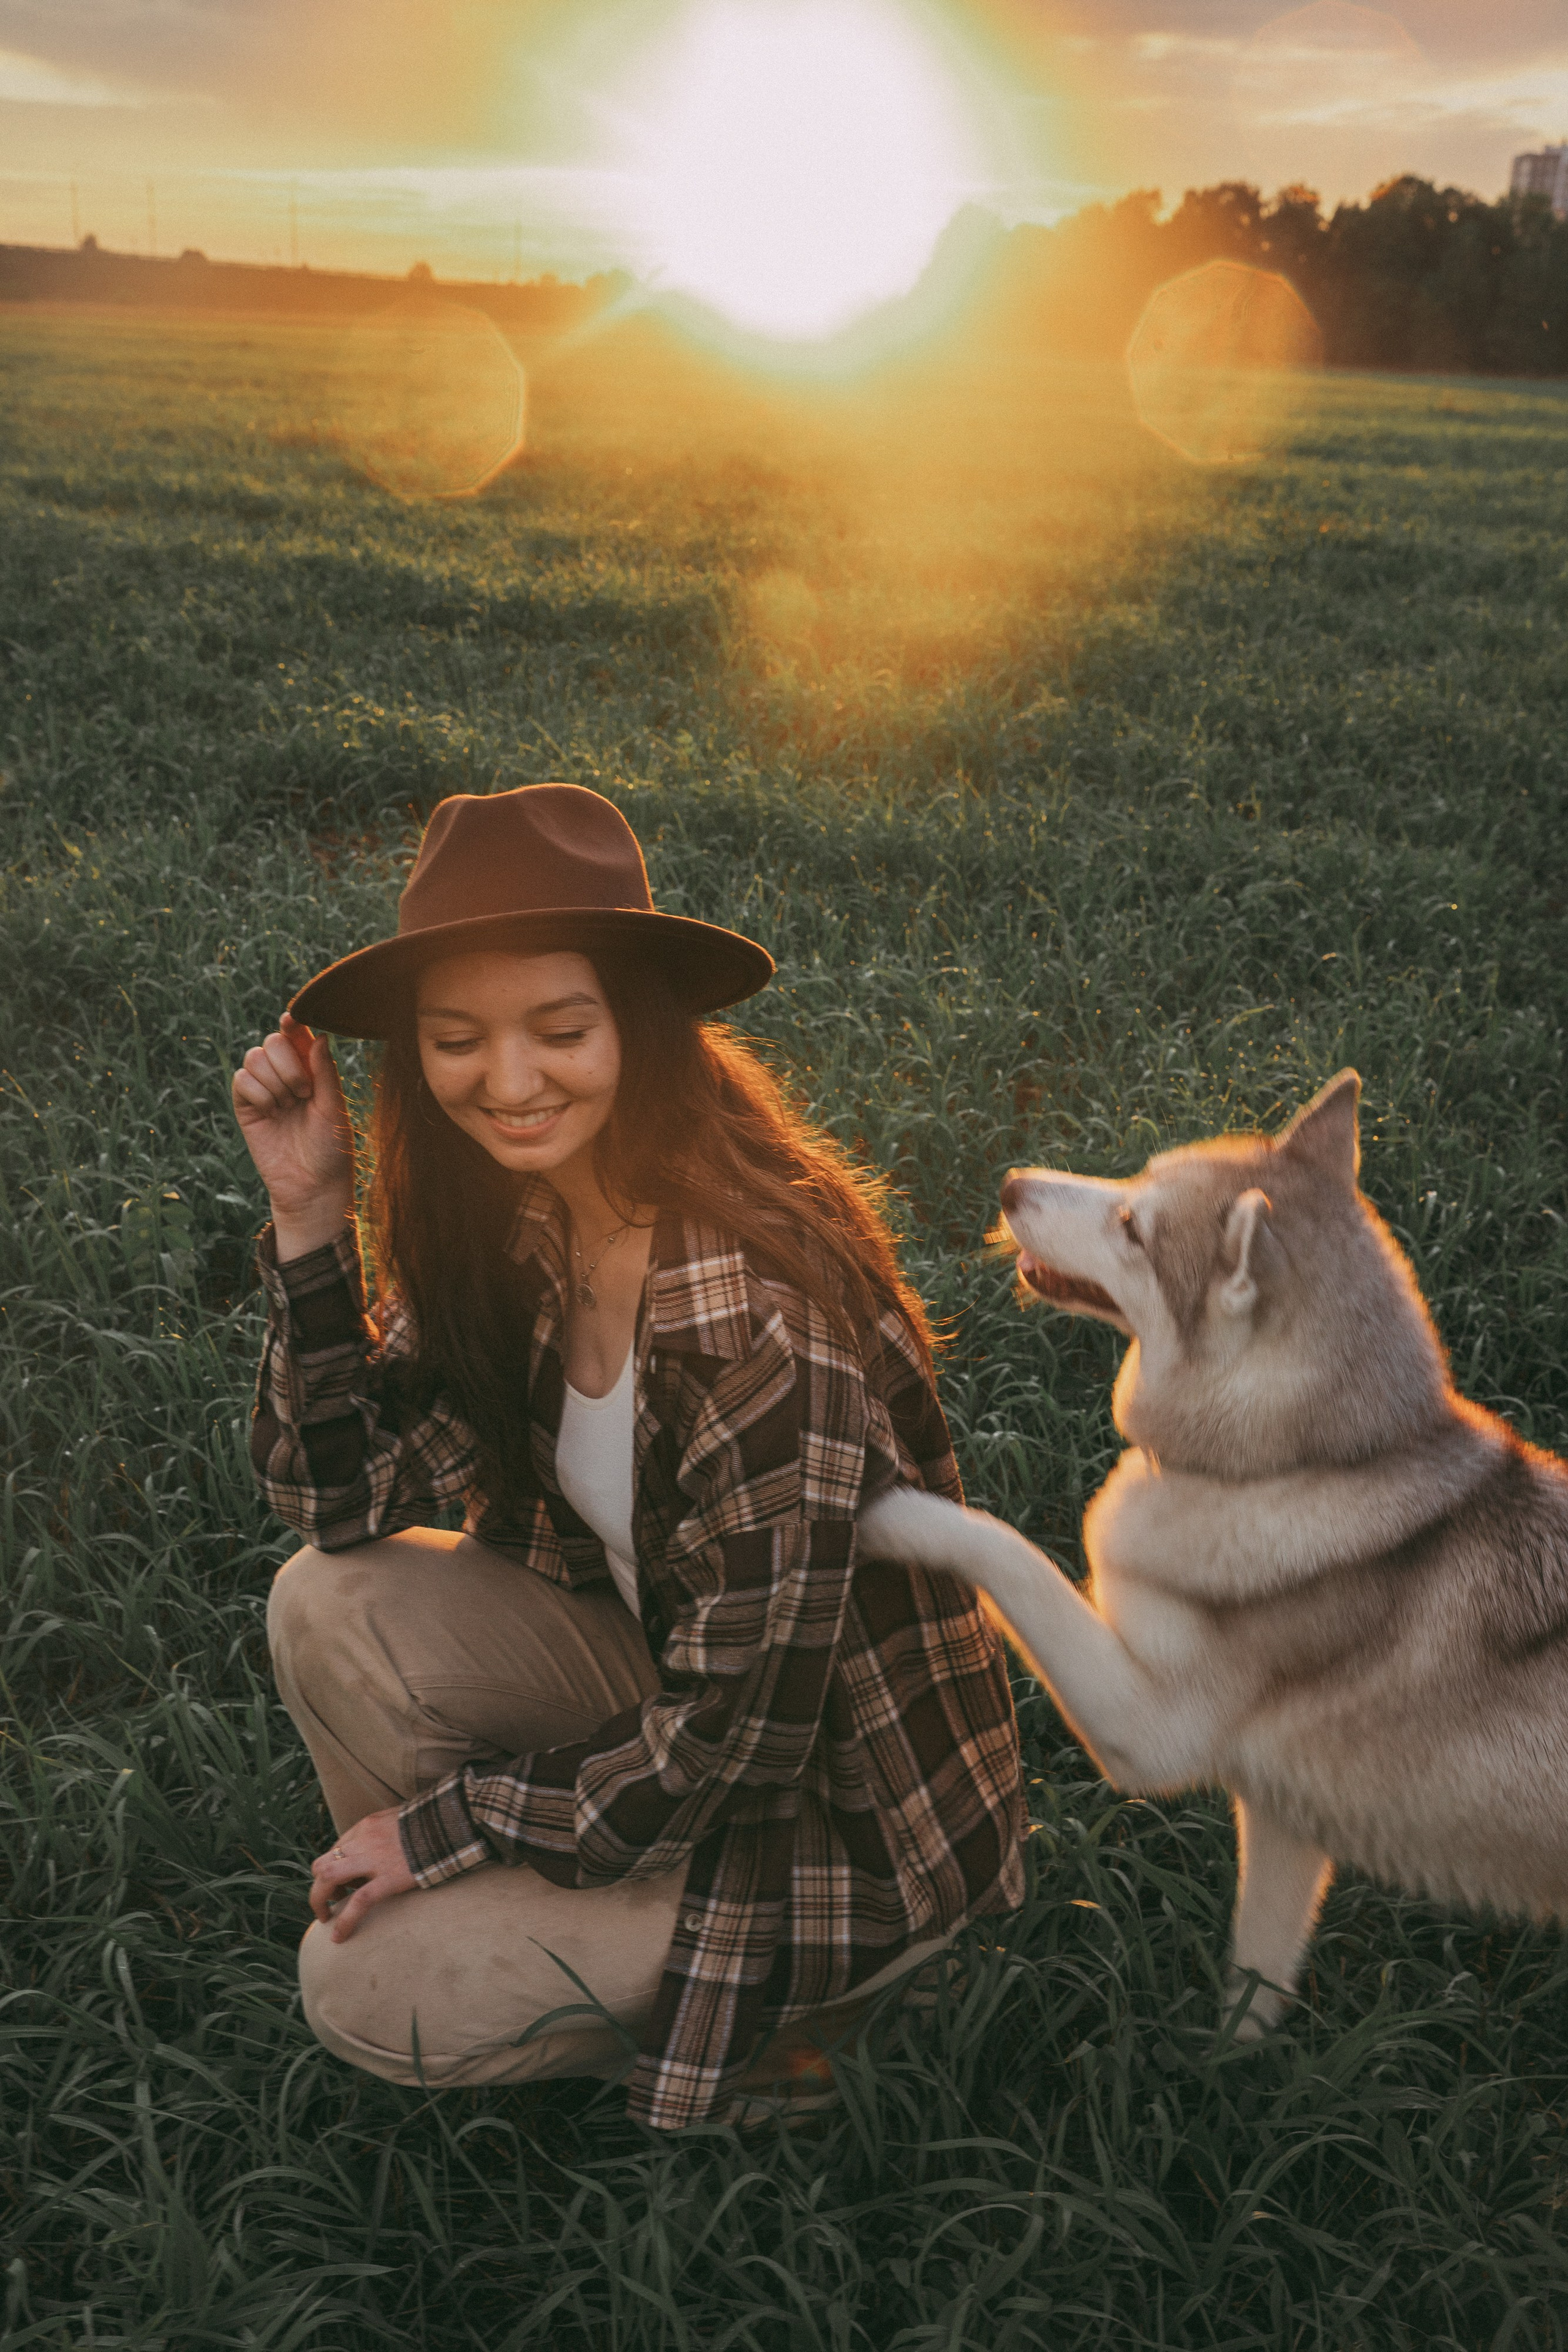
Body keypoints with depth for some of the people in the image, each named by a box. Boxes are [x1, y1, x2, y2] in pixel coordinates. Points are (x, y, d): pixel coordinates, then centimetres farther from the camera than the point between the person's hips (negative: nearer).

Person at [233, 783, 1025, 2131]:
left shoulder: (762, 1314, -33)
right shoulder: (508, 1224, -8)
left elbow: (740, 1740, -26)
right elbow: (352, 1501, -5)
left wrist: (450, 1821, -13)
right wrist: (309, 1214, -16)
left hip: (836, 1817, -7)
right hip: (659, 1685, 7)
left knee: (369, 1992, -9)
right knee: (333, 1609, -11)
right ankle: (477, 1913, 11)